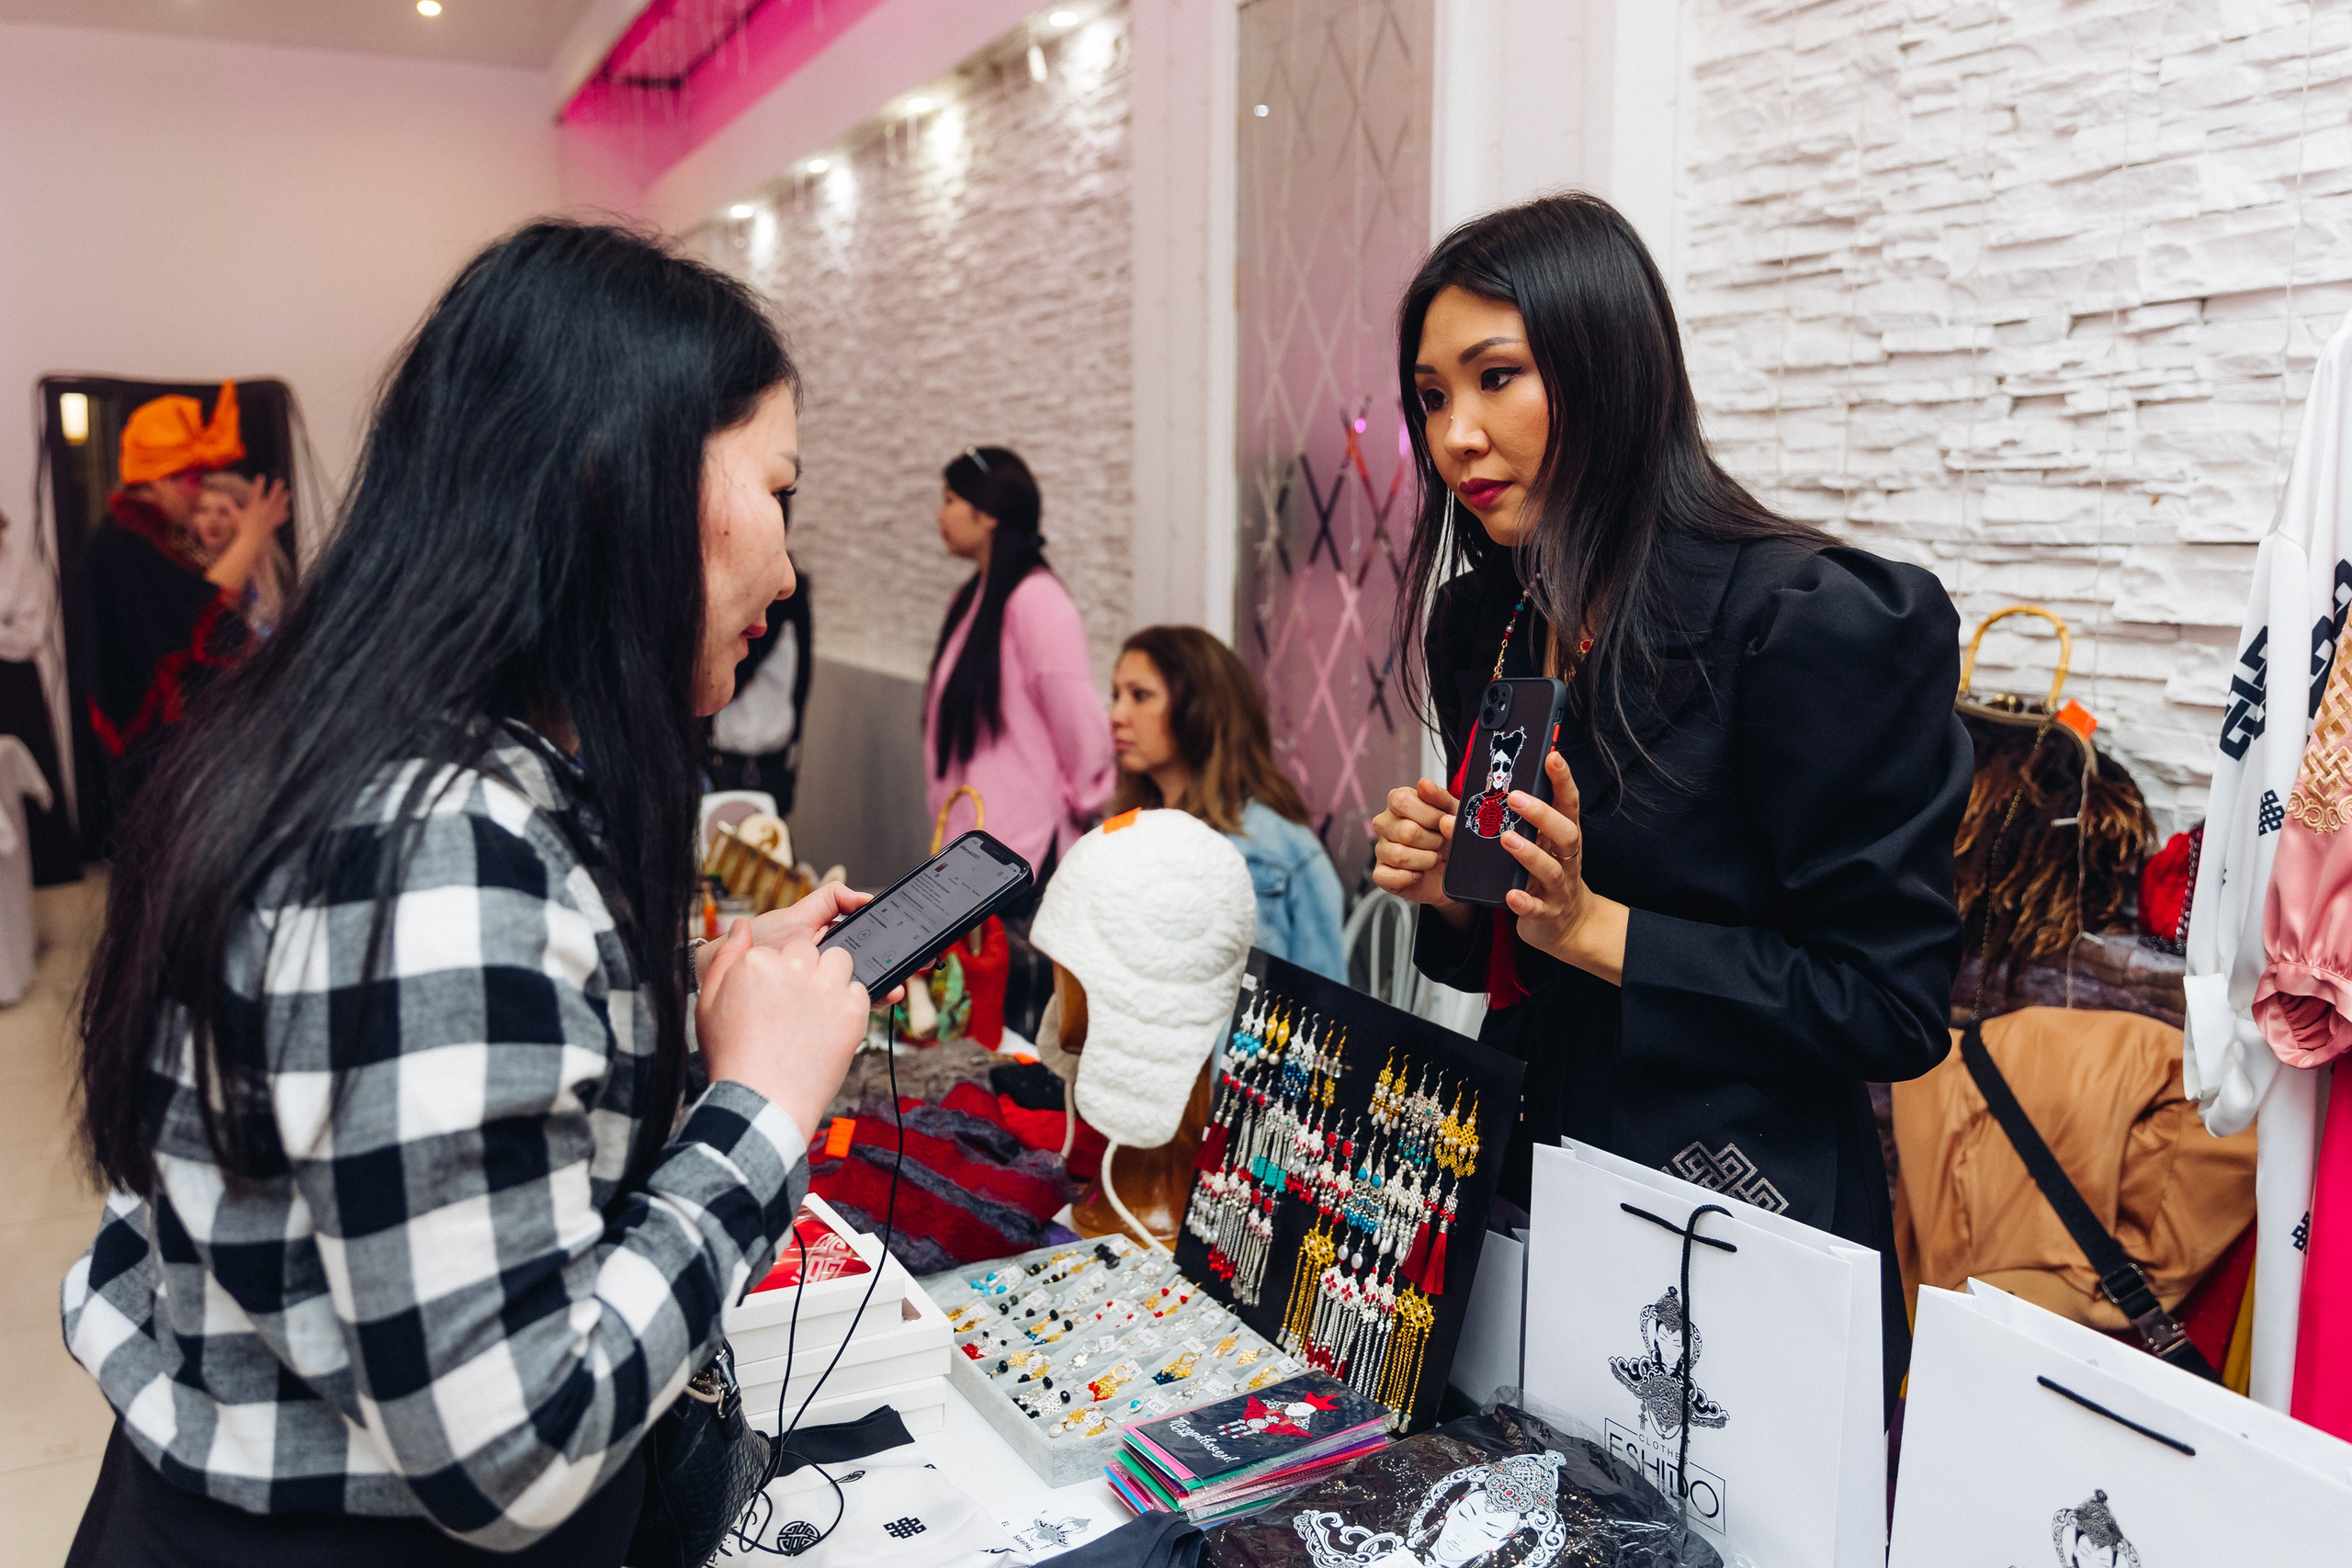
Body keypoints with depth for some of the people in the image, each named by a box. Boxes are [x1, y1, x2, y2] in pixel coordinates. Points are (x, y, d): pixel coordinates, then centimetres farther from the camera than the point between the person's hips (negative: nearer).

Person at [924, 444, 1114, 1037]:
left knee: (1019, 1028, -1)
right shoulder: (971, 598, 12)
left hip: (1027, 855, -9)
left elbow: (1083, 729, -17)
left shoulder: (1035, 601, -16)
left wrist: (1080, 804, -6)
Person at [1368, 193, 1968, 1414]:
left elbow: (1892, 1005, -18)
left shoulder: (1816, 623, -19)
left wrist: (1595, 927, -23)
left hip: (1737, 1258, -7)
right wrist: (1447, 896, -8)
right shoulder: (1483, 623, 4)